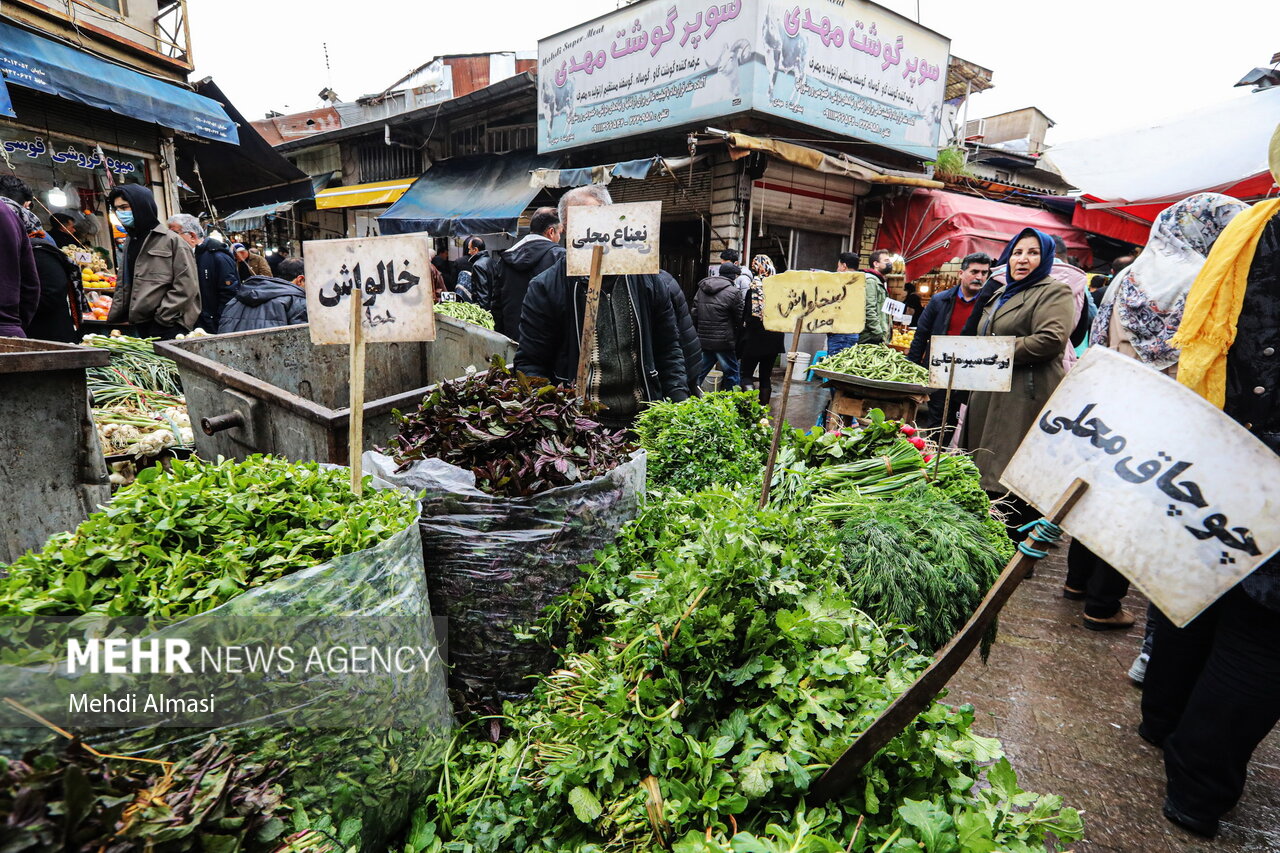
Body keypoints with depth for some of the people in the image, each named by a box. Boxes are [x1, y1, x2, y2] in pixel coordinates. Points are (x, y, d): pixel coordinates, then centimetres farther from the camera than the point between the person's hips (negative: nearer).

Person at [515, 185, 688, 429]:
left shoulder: (647, 279, 6)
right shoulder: (545, 288, -4)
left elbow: (669, 350, 10)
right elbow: (530, 363, -3)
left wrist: (679, 403, -1)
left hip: (644, 423, 3)